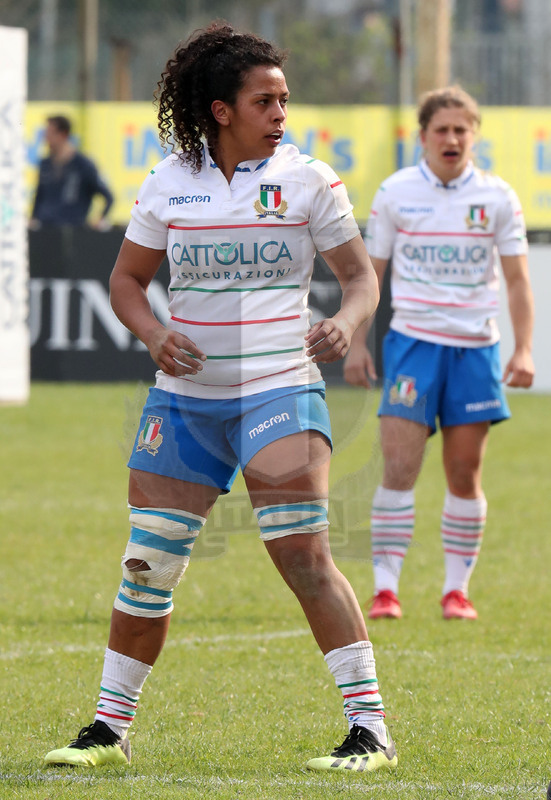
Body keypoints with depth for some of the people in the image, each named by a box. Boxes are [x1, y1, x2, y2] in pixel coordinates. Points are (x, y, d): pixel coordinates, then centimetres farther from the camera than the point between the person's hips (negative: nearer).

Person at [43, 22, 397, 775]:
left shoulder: (308, 181, -1)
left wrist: (345, 323, -19)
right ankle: (110, 727, 17)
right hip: (186, 395, 3)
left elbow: (359, 273, 3)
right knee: (147, 564, 3)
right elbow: (127, 279, 11)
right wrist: (155, 335, -9)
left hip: (279, 389, -3)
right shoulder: (168, 184, 4)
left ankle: (370, 728, -10)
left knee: (303, 554, -15)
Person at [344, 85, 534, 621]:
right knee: (399, 467, -11)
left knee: (465, 474, 4)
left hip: (475, 345, 1)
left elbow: (516, 278, 6)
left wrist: (523, 349, -3)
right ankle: (385, 588, -9)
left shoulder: (497, 198, 3)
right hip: (412, 340, -1)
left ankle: (457, 590, 12)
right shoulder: (395, 194, 2)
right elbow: (370, 272, 8)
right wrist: (357, 344, 1)